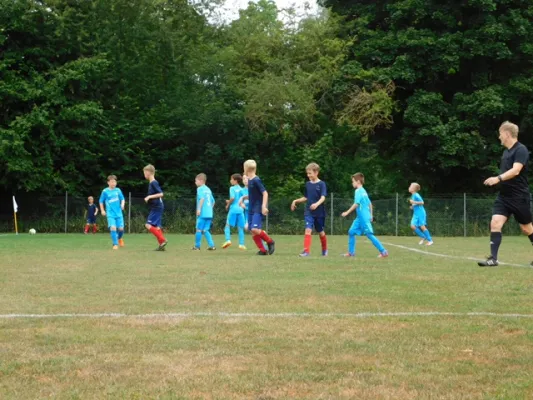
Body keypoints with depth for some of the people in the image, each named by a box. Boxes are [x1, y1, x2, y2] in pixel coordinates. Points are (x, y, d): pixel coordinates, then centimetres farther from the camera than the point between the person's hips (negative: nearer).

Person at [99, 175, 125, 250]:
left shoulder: (118, 190, 3)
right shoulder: (105, 191, -2)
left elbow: (122, 199, 12)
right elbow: (101, 201, 9)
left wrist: (122, 204, -9)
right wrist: (102, 211, 6)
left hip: (119, 213, 2)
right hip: (110, 214, -2)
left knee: (121, 228, 0)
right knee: (113, 228, -18)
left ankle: (119, 238, 35)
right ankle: (115, 244, -7)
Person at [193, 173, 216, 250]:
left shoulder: (200, 189, -5)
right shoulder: (208, 189, 18)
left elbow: (202, 198, -20)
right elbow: (213, 201, 21)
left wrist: (199, 209, -21)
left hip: (202, 213, -7)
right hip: (209, 213, 7)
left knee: (199, 229, 2)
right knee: (205, 230, 11)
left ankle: (197, 246, 8)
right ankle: (212, 245, 2)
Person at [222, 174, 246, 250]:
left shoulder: (232, 188, -5)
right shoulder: (241, 189, 11)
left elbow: (232, 198, -18)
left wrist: (228, 205, -1)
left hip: (233, 209, -4)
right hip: (240, 210, 5)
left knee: (228, 225, 4)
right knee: (240, 228, 7)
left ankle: (228, 240, -14)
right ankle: (241, 244, 4)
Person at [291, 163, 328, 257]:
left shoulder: (321, 184, -8)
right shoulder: (307, 184, 7)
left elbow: (323, 198, -20)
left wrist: (317, 204, -38)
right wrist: (296, 201, 9)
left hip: (319, 213, -3)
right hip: (309, 213, 3)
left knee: (320, 232, 13)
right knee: (308, 230, -16)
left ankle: (325, 249, 35)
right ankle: (306, 251, -22)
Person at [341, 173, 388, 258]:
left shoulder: (358, 191, -12)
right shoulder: (364, 191, 15)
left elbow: (356, 204, -21)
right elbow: (370, 204, 20)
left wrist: (347, 212, -17)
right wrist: (371, 215, 25)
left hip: (364, 218, -9)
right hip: (360, 218, 9)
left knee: (369, 235, -7)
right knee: (351, 232, 9)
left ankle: (384, 252, -5)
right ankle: (351, 252, 12)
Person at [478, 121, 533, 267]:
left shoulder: (521, 150, -15)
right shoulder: (506, 151, 12)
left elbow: (515, 171, -29)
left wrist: (498, 178, -40)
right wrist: (498, 180, 11)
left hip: (519, 197, -7)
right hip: (504, 196, 7)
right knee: (495, 223, -9)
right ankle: (493, 259, -12)